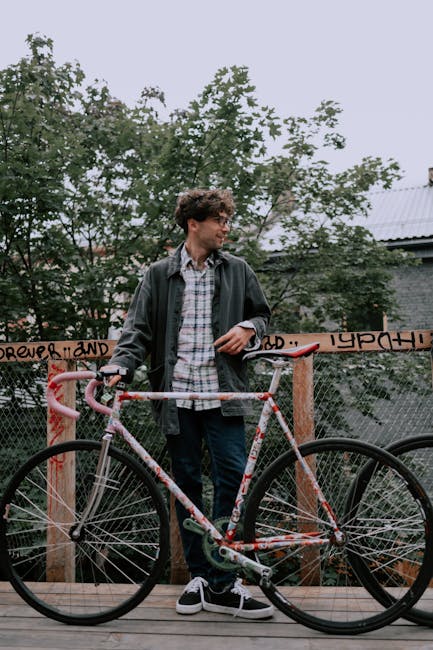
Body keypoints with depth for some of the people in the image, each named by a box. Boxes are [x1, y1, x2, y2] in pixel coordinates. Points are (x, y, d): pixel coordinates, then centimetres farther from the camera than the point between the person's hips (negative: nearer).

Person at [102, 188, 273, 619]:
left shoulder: (237, 271, 10)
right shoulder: (160, 274, 7)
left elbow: (262, 314, 20)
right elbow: (138, 328, 1)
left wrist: (248, 329, -3)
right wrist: (119, 365, -17)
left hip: (222, 393, 0)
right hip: (177, 394, 0)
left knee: (232, 477, -9)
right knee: (186, 483, 7)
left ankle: (222, 585, 1)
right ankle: (199, 576, 20)